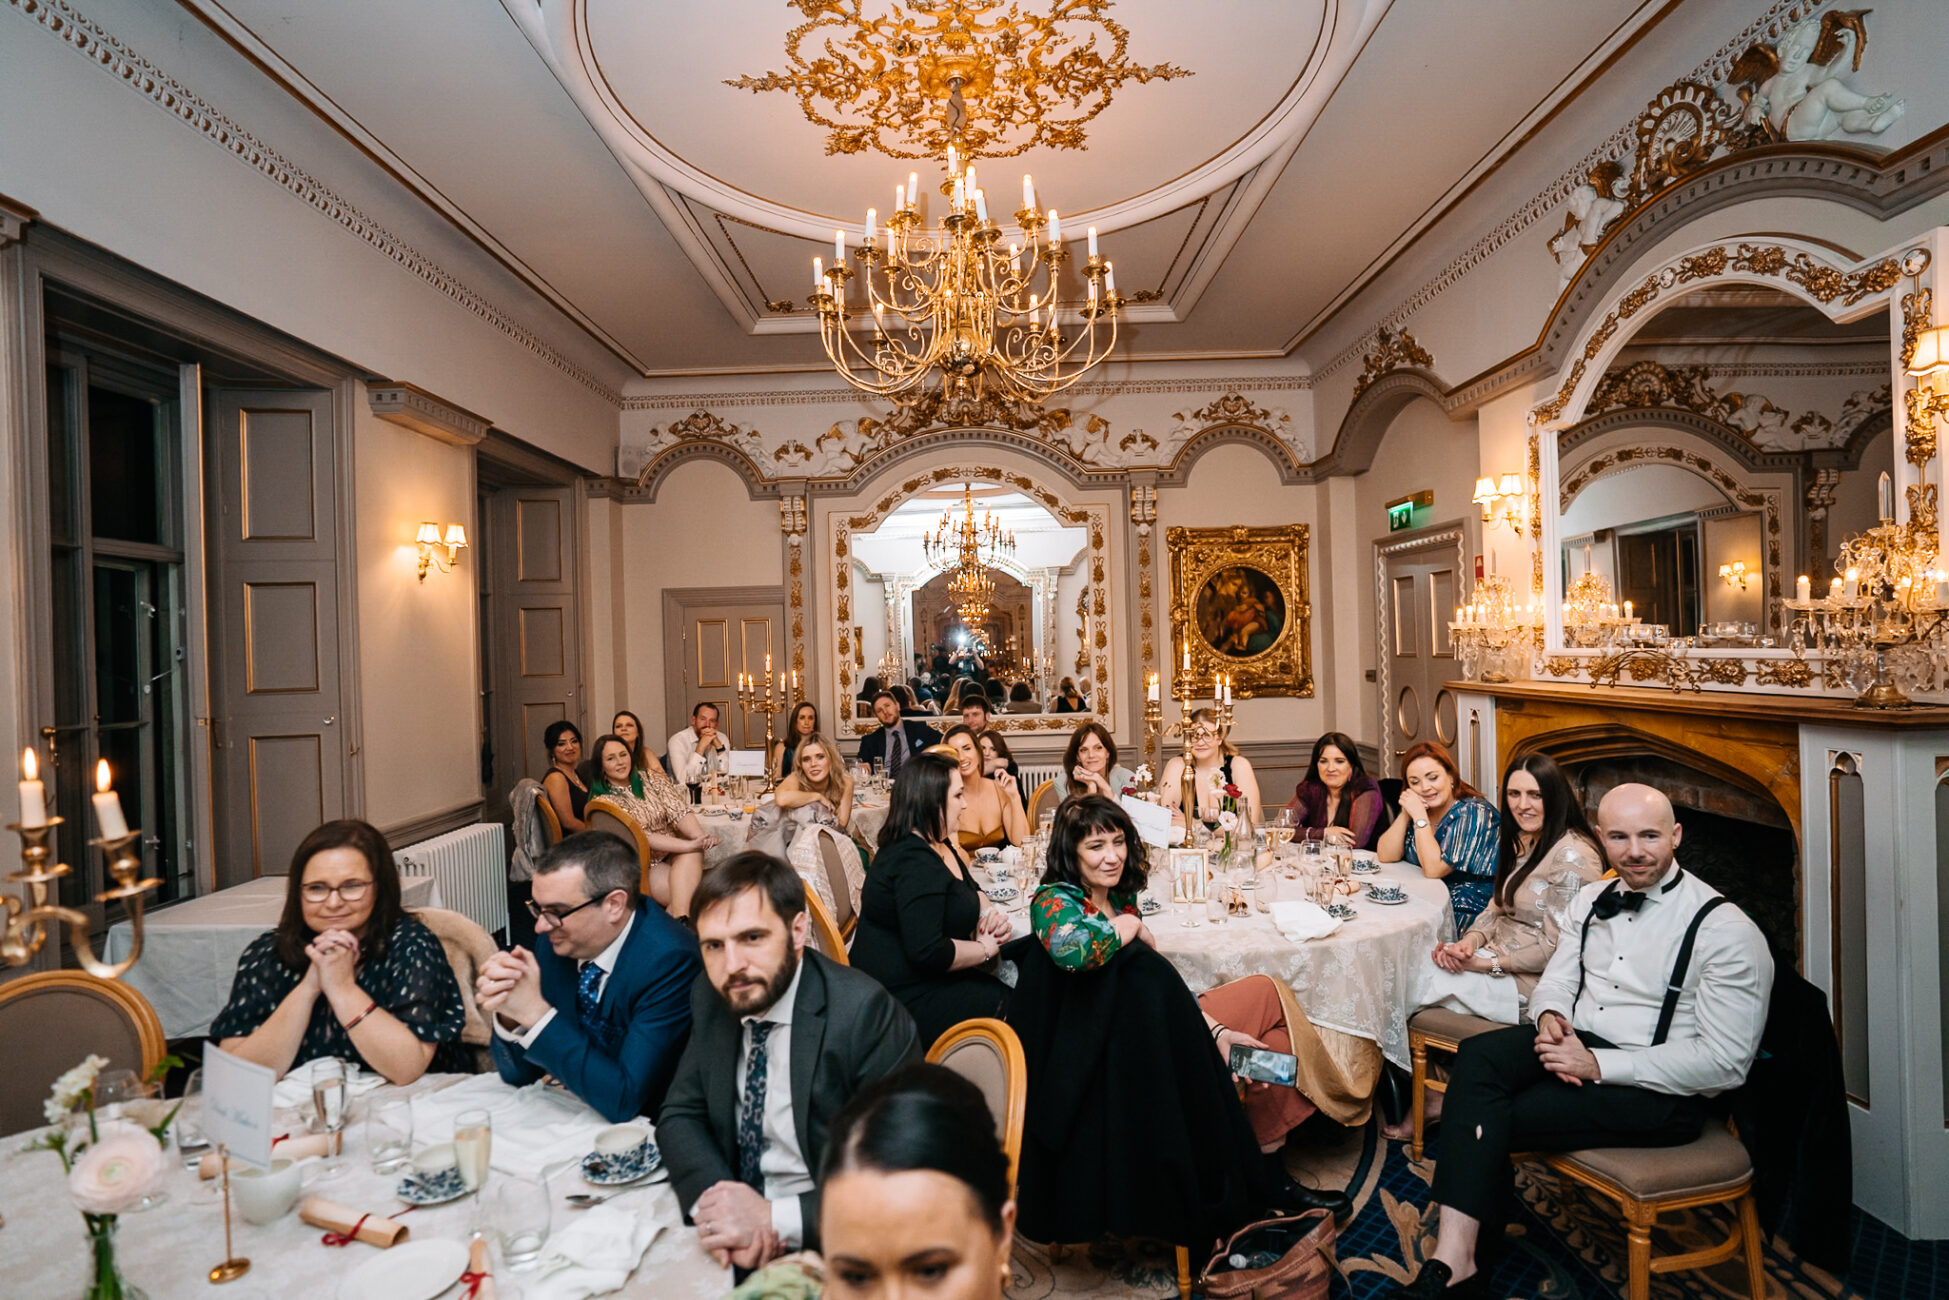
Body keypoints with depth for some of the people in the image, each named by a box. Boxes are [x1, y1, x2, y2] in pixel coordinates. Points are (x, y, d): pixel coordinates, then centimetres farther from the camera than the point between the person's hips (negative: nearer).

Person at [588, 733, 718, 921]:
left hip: (676, 852, 5)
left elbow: (678, 810, -3)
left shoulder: (650, 777, 8)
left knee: (693, 854, -32)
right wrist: (688, 845, -28)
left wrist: (699, 836, -24)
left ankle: (678, 918, -36)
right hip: (645, 866, -5)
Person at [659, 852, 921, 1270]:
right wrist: (713, 1203, -15)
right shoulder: (711, 996, -1)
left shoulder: (869, 1016, -21)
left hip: (824, 1240, -6)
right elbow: (679, 1115, 4)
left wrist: (775, 1219, -25)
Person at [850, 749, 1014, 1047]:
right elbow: (928, 951, -29)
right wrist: (986, 949, -14)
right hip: (905, 998, -9)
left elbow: (972, 891, 21)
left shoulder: (940, 845, 8)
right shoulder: (916, 862, -24)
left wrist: (988, 913, -1)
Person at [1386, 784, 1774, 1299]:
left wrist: (1598, 1065, -21)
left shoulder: (1725, 929, -13)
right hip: (1577, 1043, 6)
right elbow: (1557, 979, 15)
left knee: (1486, 1121, -22)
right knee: (1478, 1055, -25)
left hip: (1661, 1092, -6)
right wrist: (1549, 1016, -10)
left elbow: (1725, 1062, -16)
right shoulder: (1592, 899, 9)